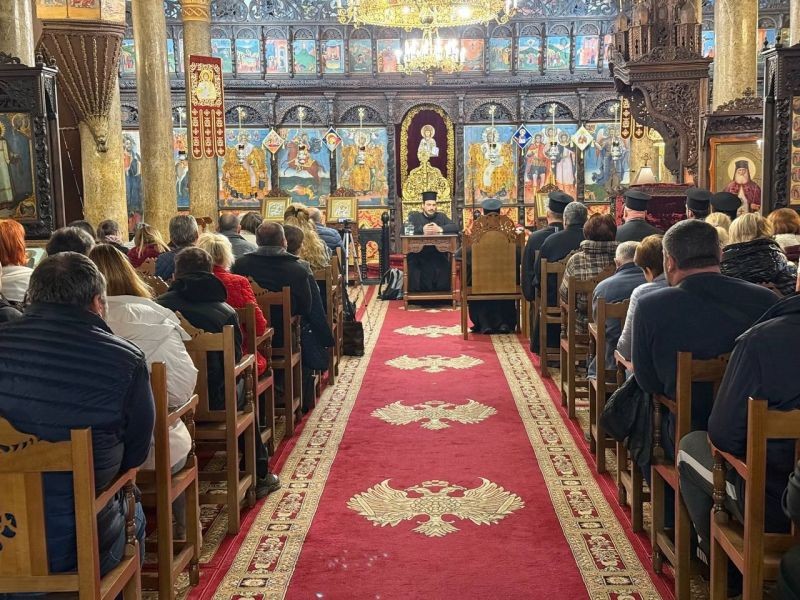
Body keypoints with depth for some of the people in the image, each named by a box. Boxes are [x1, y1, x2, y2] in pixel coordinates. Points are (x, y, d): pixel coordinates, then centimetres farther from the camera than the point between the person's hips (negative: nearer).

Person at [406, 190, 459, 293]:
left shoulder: (441, 216, 16)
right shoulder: (414, 216, 12)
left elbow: (455, 227, 1)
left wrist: (440, 229, -14)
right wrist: (422, 229, -20)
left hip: (437, 254, 1)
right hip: (418, 253, -1)